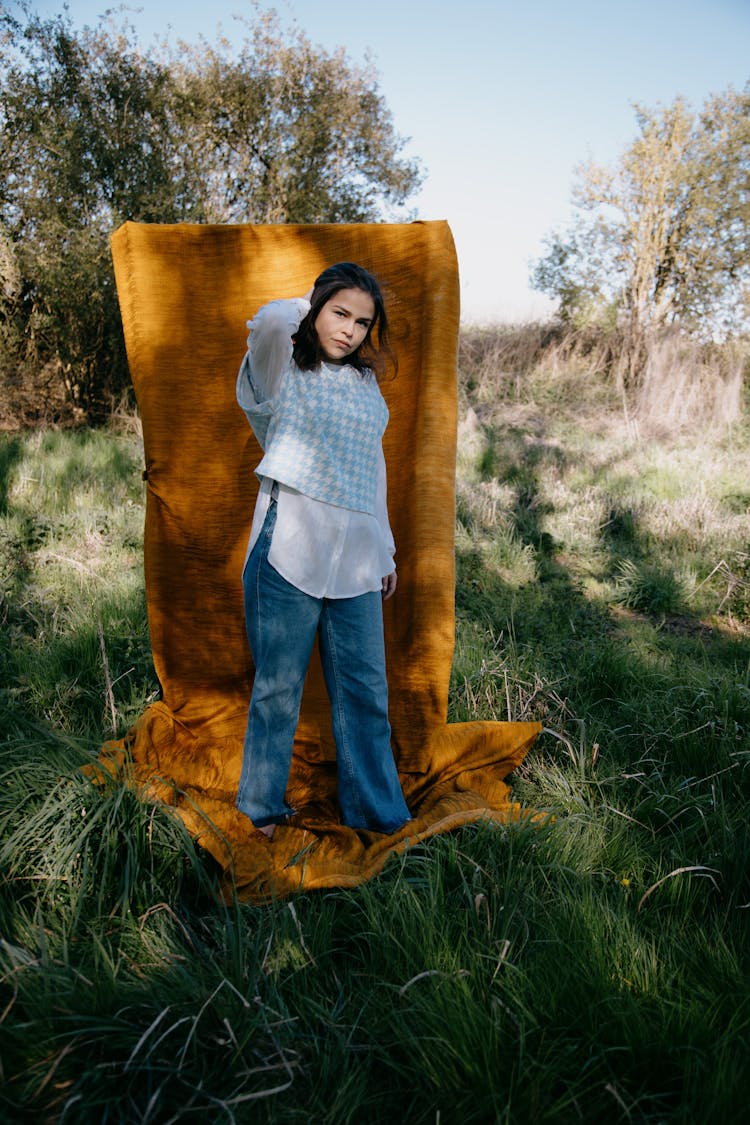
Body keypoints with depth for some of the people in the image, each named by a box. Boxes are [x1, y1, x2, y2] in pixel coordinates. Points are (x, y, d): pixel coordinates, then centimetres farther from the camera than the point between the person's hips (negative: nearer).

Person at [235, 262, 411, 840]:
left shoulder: (366, 384, 17)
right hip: (289, 551, -4)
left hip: (356, 558, 5)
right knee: (279, 685, 6)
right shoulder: (282, 374, 0)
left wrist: (386, 552, 19)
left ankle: (376, 809, 23)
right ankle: (263, 805, 26)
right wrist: (305, 305, 0)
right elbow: (271, 321, -23)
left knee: (366, 688, 8)